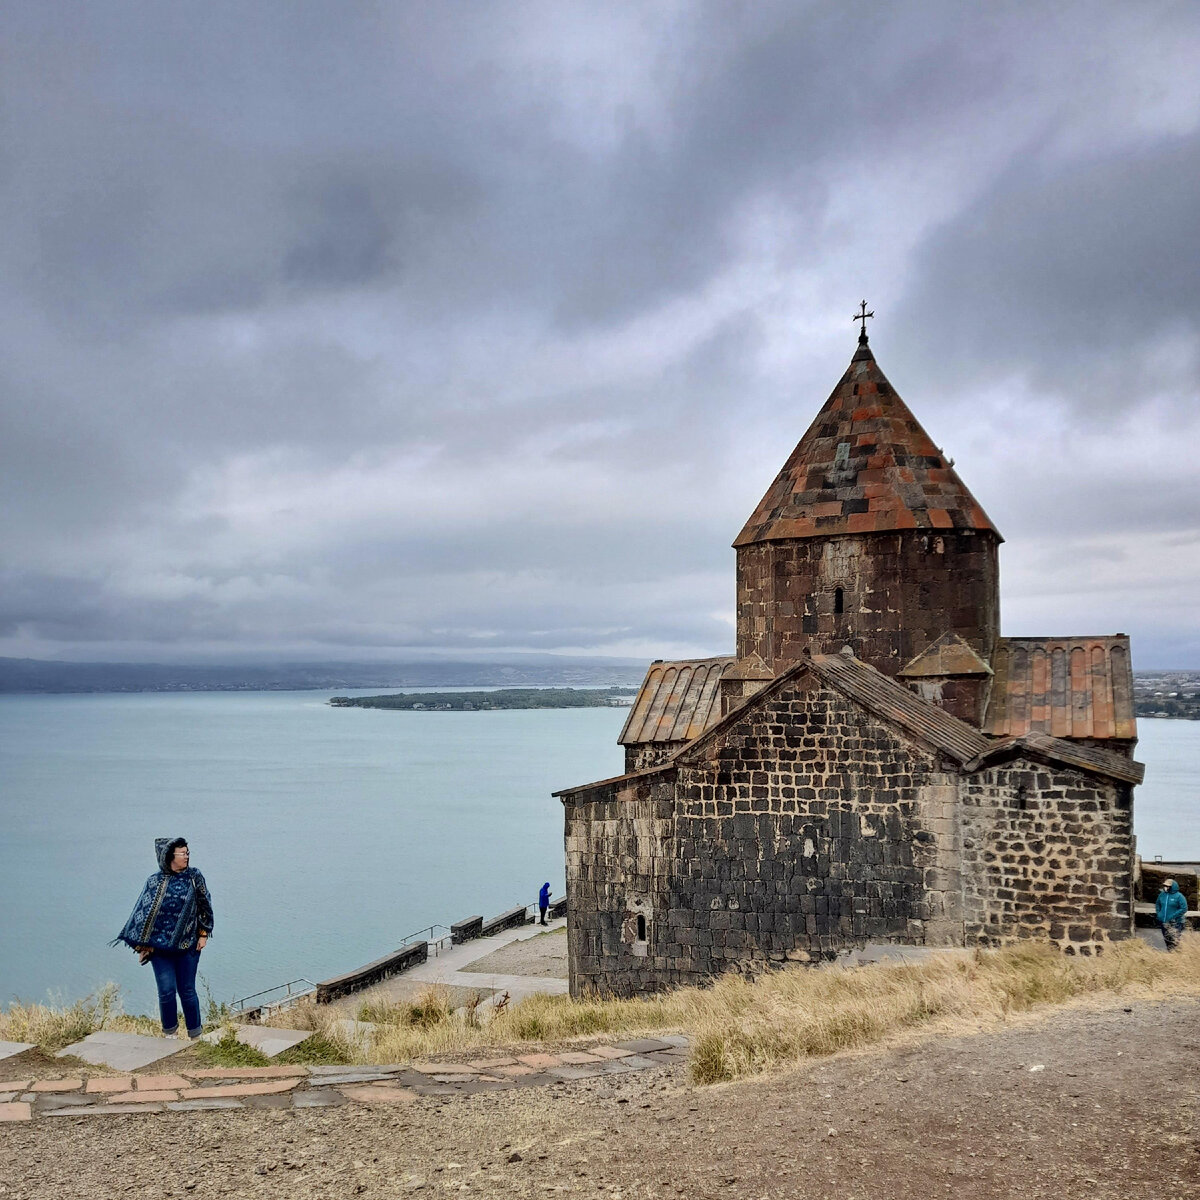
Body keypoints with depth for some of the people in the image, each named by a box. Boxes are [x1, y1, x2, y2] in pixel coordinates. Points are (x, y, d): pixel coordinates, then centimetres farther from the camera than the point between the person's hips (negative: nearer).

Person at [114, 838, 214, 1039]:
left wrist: (203, 934, 5)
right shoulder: (155, 882, -3)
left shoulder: (194, 877, 0)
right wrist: (143, 945, -1)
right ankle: (170, 1031, 19)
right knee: (166, 990, -3)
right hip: (160, 946, -1)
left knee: (187, 990, 5)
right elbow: (145, 913, 0)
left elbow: (204, 905, 8)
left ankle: (195, 1033, 19)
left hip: (188, 946, 1)